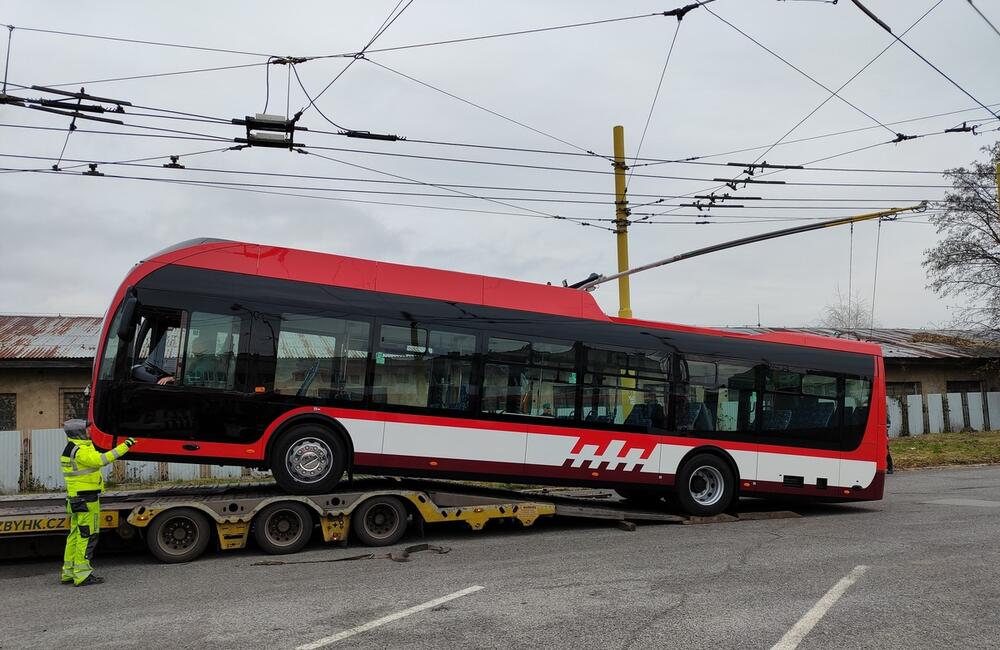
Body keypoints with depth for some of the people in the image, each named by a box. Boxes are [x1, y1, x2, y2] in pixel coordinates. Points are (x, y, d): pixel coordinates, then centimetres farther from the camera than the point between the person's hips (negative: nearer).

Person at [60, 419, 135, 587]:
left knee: (75, 535, 14)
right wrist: (124, 447, -29)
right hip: (86, 499, -10)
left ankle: (69, 573, 20)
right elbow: (100, 460, -30)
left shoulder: (69, 450, 15)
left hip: (75, 498, 10)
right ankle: (82, 575, -3)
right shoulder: (80, 450, -18)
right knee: (87, 535, -6)